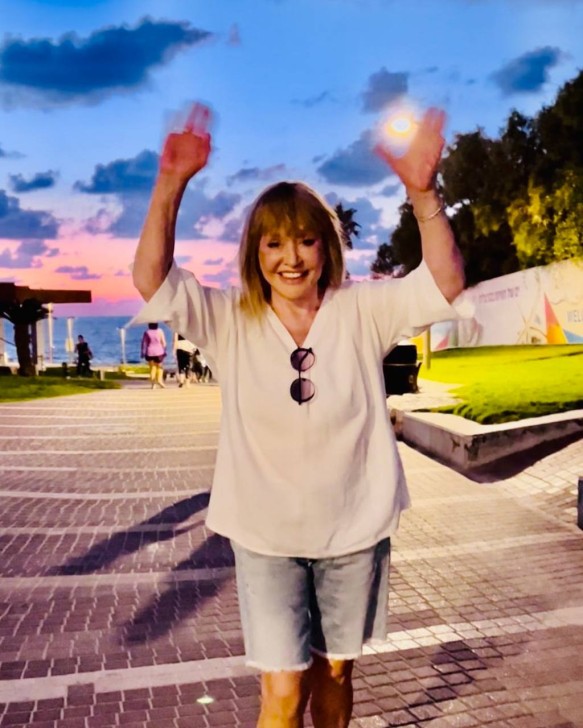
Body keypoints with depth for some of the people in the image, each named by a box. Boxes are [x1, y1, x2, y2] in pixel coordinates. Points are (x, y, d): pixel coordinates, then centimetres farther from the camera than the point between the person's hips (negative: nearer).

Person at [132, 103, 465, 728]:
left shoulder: (361, 311, -5)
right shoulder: (229, 321, -5)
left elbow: (444, 285, -16)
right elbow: (152, 280, -15)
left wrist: (422, 192, -29)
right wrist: (172, 183, -25)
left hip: (355, 531, 1)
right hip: (266, 537, -1)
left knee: (335, 673, 20)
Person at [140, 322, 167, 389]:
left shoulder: (146, 332, -2)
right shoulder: (159, 331, -4)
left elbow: (144, 343, -3)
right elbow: (163, 342, -5)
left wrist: (143, 352, 2)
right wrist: (164, 351, 4)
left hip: (149, 352, 1)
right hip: (159, 351, -1)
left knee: (152, 368, 9)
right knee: (160, 367, 14)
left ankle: (153, 384, 2)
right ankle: (159, 379, -6)